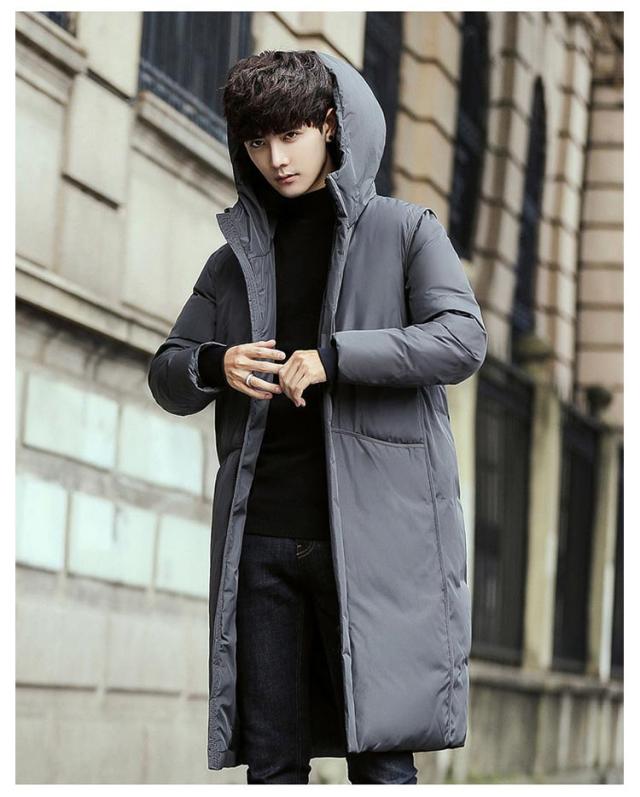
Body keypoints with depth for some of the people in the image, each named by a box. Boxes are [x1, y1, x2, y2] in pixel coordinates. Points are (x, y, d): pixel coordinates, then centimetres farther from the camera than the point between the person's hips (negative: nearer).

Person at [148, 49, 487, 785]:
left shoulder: (404, 231, 6)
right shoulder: (237, 255, 18)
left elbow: (463, 340, -7)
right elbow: (166, 378, 18)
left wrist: (333, 357, -17)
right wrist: (212, 366, -6)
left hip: (374, 531, -4)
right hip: (262, 537, 4)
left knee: (381, 754, -6)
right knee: (271, 758, 5)